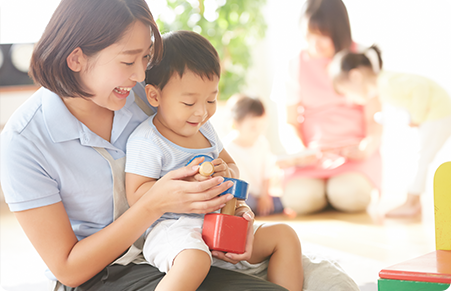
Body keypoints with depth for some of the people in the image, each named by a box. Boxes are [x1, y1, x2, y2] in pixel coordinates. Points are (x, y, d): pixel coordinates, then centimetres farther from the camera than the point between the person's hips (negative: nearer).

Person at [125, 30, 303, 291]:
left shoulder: (205, 128, 13)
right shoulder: (145, 141, -10)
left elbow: (232, 166, 24)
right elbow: (136, 197, -14)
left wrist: (227, 172, -2)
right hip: (172, 227, -8)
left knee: (285, 236, 1)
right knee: (195, 260, -41)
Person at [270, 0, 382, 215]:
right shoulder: (296, 67, 5)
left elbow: (374, 118, 1)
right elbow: (289, 123, 4)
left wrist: (368, 146, -22)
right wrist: (301, 152, -17)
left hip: (355, 151, -1)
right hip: (313, 152, 1)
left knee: (349, 194, -32)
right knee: (298, 197, -28)